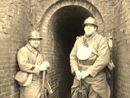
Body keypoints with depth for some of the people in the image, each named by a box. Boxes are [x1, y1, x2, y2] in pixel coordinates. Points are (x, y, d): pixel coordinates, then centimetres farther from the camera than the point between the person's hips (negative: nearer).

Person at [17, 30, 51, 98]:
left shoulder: (38, 53, 19)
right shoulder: (23, 50, -10)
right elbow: (23, 65, -25)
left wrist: (45, 65, -4)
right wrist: (39, 68, -21)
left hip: (39, 84, 8)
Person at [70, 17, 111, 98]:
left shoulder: (101, 40, -4)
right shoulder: (79, 40, 12)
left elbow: (104, 60, -15)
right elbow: (72, 56, 12)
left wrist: (88, 72, -17)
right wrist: (76, 70, -5)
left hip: (95, 79, -4)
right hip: (80, 77, 4)